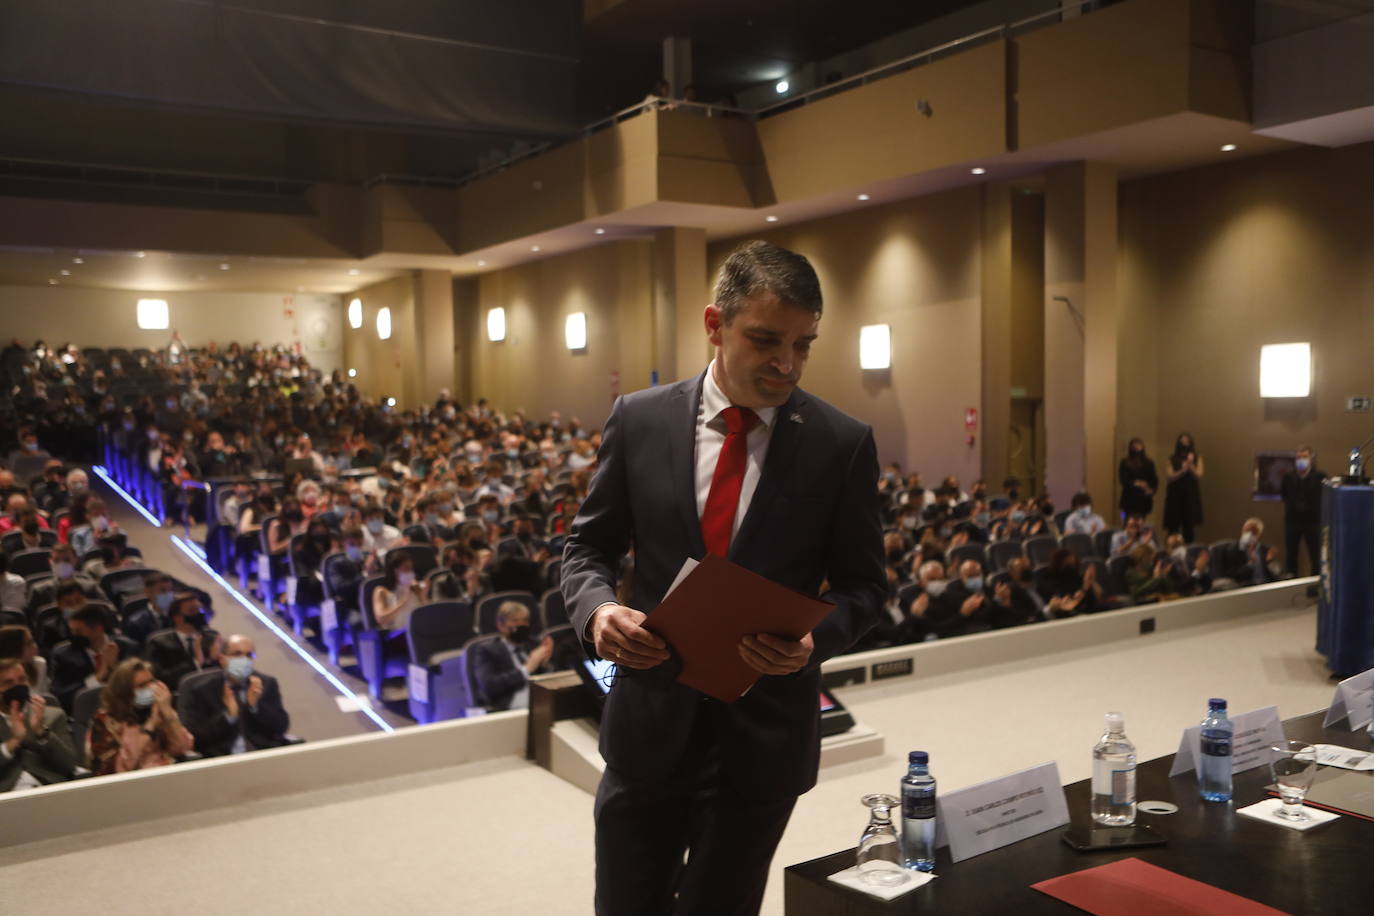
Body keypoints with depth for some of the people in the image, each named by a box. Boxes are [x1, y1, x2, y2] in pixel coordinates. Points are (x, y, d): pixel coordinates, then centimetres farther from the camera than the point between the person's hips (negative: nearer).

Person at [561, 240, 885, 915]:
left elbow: (862, 585, 1)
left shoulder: (842, 444, -7)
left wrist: (815, 639, -20)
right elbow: (589, 544, 5)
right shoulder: (639, 419, -3)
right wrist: (597, 610, -16)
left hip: (763, 733, -1)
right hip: (649, 720, 2)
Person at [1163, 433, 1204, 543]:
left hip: (1191, 494, 1)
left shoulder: (1197, 458, 9)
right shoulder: (1172, 459, 6)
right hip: (1175, 494, 0)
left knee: (1189, 524, -4)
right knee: (1173, 525, -5)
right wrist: (1182, 470, -17)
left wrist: (1190, 465, -15)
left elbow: (1199, 475, -1)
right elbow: (1171, 477, -2)